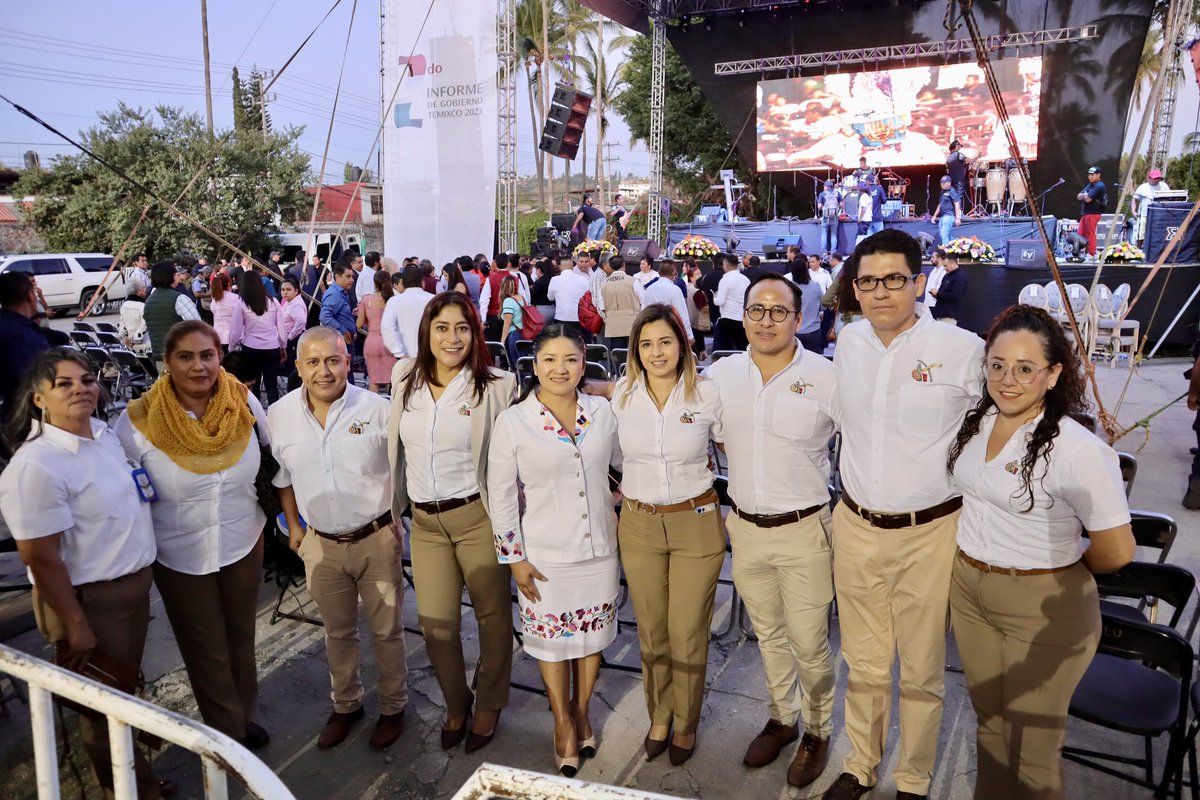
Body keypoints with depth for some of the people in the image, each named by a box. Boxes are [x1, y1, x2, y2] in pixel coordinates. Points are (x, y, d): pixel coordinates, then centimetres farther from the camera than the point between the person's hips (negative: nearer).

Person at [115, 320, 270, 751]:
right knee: (207, 652, 14)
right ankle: (228, 732, 36)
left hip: (243, 543, 2)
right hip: (181, 555, -2)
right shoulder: (138, 420, -19)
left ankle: (243, 716, 45)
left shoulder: (244, 403, -12)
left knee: (241, 639, 21)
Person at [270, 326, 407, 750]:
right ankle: (346, 704, 43)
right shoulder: (280, 415, -5)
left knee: (386, 630, 12)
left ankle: (393, 707, 35)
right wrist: (293, 525, 13)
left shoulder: (377, 409, -15)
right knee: (337, 632, 21)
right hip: (321, 543, 3)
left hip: (376, 537, -3)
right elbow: (282, 476, 11)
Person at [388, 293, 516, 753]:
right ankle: (455, 704, 34)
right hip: (425, 523, 4)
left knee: (492, 615, 10)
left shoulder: (496, 387, -8)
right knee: (436, 625, 6)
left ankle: (489, 704, 35)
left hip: (478, 517, -3)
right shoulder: (405, 380, 5)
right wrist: (397, 508, 19)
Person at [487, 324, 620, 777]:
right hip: (546, 554, -2)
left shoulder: (602, 412, -4)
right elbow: (500, 494, -8)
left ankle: (582, 711, 42)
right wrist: (513, 558, -7)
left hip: (599, 548, 3)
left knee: (592, 634, 17)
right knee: (552, 639, 12)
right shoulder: (513, 421, -12)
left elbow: (626, 462, 14)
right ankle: (563, 722, 37)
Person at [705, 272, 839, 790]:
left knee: (809, 645, 7)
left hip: (804, 532, -4)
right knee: (768, 635, 21)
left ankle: (817, 731, 33)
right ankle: (781, 719, 43)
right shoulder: (720, 374, -1)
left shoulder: (825, 378, -12)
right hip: (745, 528, 4)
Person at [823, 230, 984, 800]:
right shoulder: (848, 342, 2)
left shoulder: (963, 350, -12)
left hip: (930, 533, -3)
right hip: (857, 527, 3)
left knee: (921, 670, 13)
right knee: (863, 663, 18)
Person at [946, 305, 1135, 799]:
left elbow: (1117, 551, -15)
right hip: (968, 590, 6)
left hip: (1043, 608, -5)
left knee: (1031, 743, 11)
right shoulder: (975, 421, -2)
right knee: (989, 721, 21)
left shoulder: (1078, 450, -21)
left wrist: (1059, 570, -1)